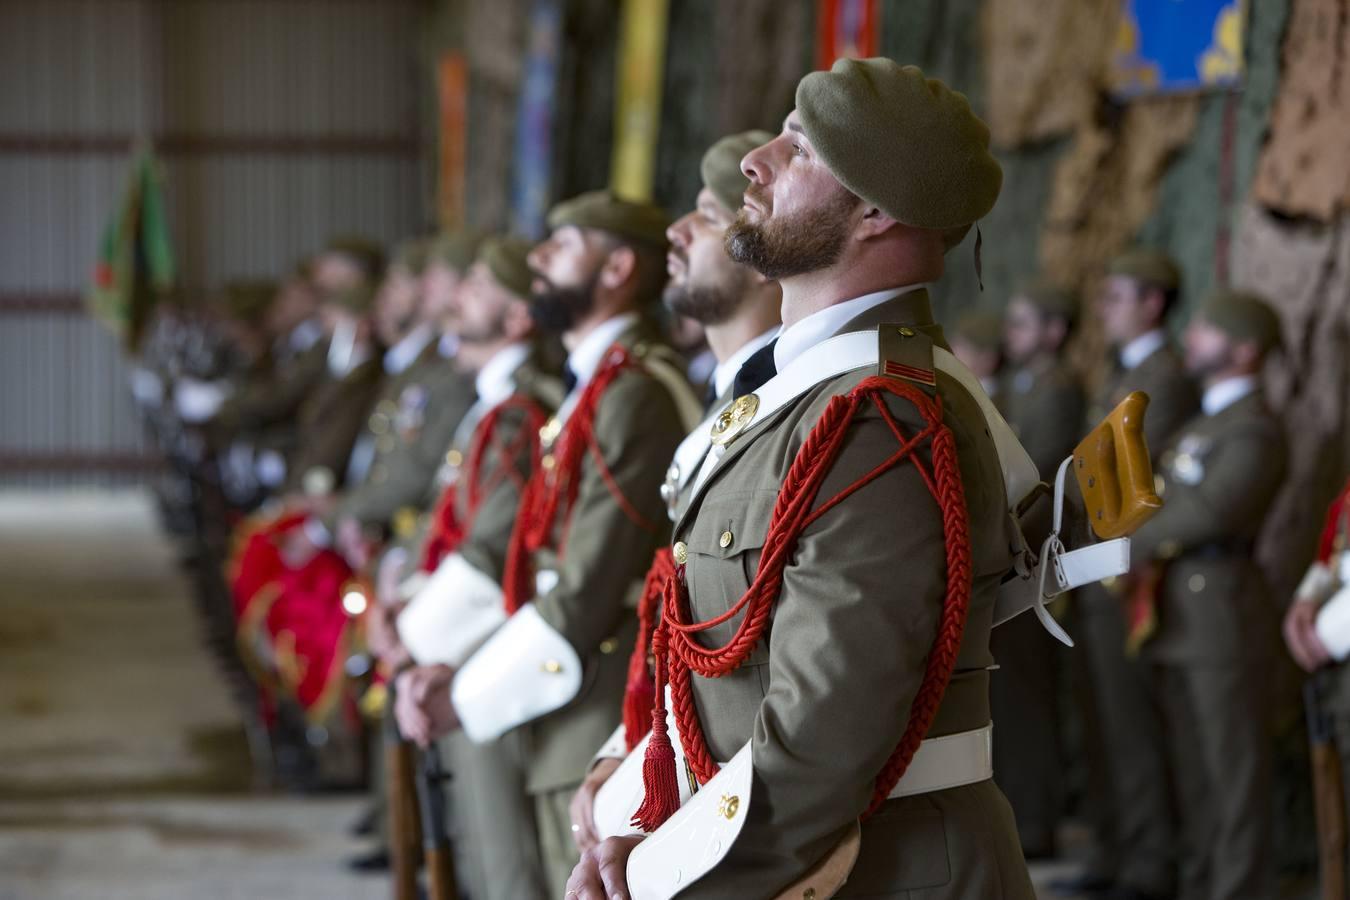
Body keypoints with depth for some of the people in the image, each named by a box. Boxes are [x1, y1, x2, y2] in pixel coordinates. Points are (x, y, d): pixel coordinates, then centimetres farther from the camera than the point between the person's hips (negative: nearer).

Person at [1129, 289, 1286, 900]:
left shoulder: (1254, 430, -11)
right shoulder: (1202, 424, 20)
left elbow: (1214, 508, -24)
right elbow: (1161, 499, 18)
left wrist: (1136, 546, -14)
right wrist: (1146, 551, -2)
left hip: (1221, 608, -9)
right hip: (1174, 615, 9)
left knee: (1233, 764, -4)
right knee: (1191, 765, 13)